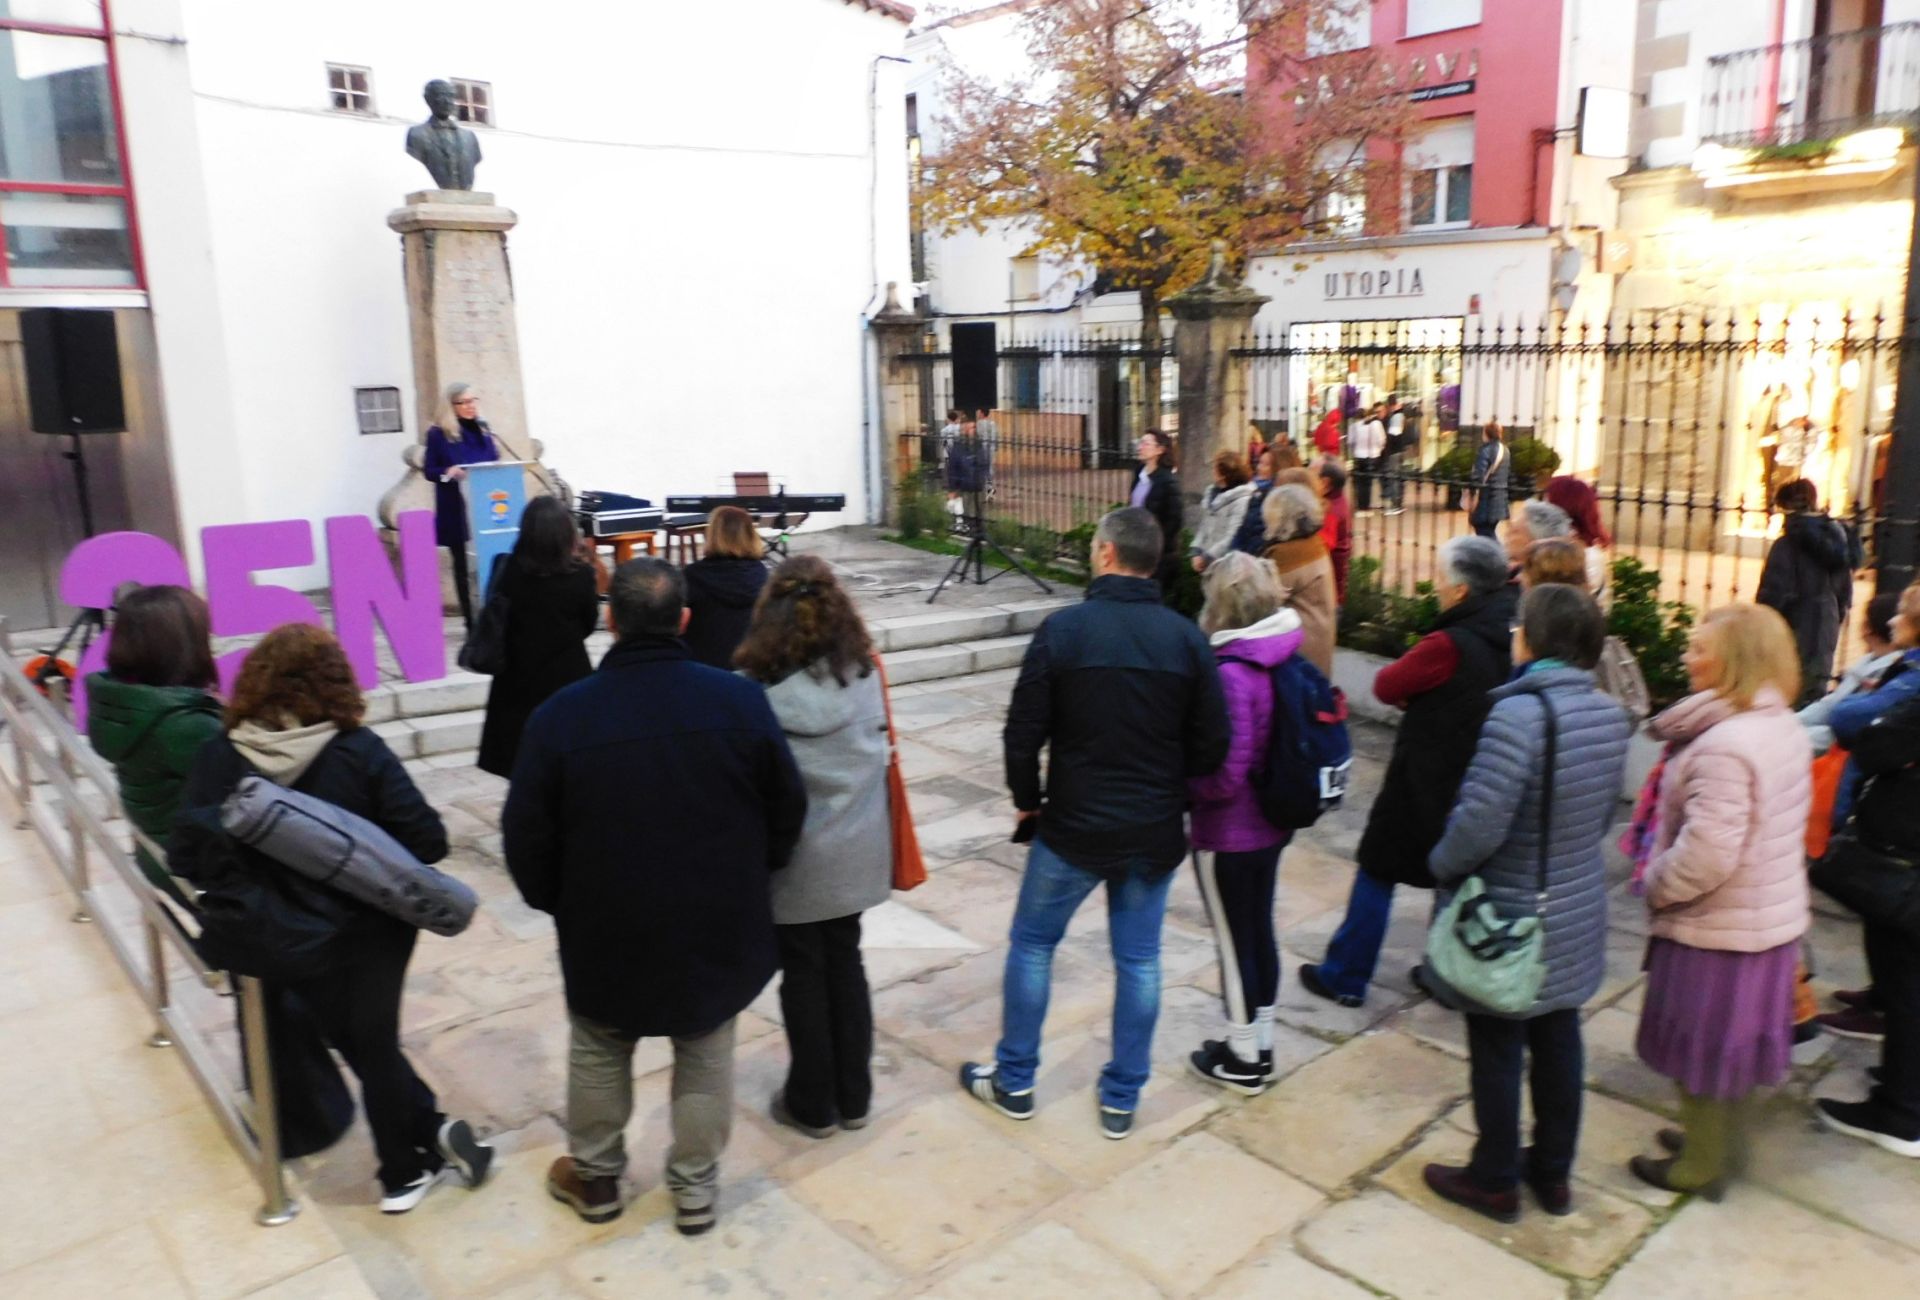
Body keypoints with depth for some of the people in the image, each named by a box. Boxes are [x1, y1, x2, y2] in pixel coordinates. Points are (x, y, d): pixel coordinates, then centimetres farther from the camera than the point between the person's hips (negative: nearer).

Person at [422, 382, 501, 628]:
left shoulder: (483, 429, 11)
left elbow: (496, 462, 17)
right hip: (455, 510, -3)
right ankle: (470, 621, 10)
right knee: (461, 565, 4)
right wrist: (449, 472, -21)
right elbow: (429, 471, -2)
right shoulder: (438, 433, -2)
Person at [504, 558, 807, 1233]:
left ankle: (595, 1177, 40)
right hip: (717, 924, 1)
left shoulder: (561, 715, -16)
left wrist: (553, 901, 12)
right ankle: (696, 1189, 33)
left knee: (598, 1052, 23)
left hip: (606, 927, 0)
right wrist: (753, 876, 14)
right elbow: (788, 808, -4)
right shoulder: (741, 699, -14)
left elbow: (526, 836, -7)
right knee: (705, 1055, 19)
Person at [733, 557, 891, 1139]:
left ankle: (813, 1104, 26)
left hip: (794, 858, -4)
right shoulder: (864, 672, -5)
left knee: (803, 975, 12)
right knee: (846, 964, 17)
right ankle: (854, 1097, 30)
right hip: (856, 850, 4)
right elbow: (879, 753, 5)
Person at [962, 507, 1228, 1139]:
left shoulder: (1064, 629, -14)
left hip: (1073, 826, -3)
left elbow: (1024, 731, -12)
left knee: (1031, 944, 16)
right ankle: (1121, 1099, 24)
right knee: (1139, 959, 14)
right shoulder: (1186, 637, -4)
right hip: (1155, 832, 3)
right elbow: (1211, 743, -1)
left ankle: (1013, 1082, 27)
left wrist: (1028, 800, 3)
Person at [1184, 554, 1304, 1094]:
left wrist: (1177, 779, -10)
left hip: (1228, 836, -8)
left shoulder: (1230, 674, -27)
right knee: (1259, 931, 21)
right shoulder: (1284, 659, -2)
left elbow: (1223, 778, -26)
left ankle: (1243, 1061, 26)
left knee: (1234, 942, 9)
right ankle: (1260, 1045, 38)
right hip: (1272, 826, 8)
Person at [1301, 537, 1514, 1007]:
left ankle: (1345, 976, 16)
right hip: (1478, 783, 7)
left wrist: (1412, 693, 4)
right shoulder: (1508, 638, -2)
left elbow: (1386, 685, -14)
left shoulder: (1449, 645, -25)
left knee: (1378, 872, 7)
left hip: (1426, 782, -7)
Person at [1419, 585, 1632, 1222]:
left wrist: (1442, 866, -9)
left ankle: (1494, 1181, 27)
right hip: (1577, 917, 7)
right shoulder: (1611, 714, -1)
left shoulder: (1519, 714, -27)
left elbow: (1479, 823, -27)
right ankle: (1554, 1175, 36)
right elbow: (1604, 815, 9)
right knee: (1558, 1042, 20)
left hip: (1512, 922, -7)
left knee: (1497, 1052, 10)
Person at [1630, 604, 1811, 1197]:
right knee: (1732, 1041, 23)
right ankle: (1716, 1140, 41)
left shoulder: (1724, 746, -28)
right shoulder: (1786, 728, 2)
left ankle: (1700, 1166, 26)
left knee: (1702, 1044, 10)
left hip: (1718, 928, -8)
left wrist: (1656, 888, -12)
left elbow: (1707, 853, -30)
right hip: (1773, 919, 8)